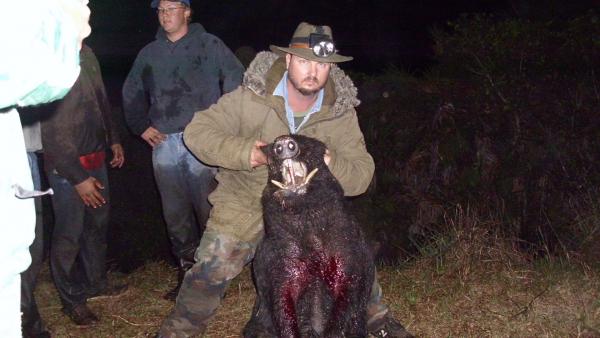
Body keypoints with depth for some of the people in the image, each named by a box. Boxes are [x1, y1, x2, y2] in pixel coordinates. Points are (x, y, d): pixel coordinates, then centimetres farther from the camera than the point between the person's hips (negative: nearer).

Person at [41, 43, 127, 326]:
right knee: (69, 234, 6)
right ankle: (72, 299, 23)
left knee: (98, 224, 19)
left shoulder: (85, 52, 0)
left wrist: (113, 140, 19)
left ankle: (95, 283, 38)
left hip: (96, 159, 7)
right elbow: (50, 132, -19)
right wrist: (77, 177, -17)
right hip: (66, 167, -7)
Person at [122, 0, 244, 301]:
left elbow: (236, 82, -4)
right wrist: (141, 126, 16)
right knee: (174, 213, 9)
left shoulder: (210, 45, 1)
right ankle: (185, 269, 20)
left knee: (207, 208, -2)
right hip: (164, 142, 4)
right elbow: (131, 93, 26)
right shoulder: (150, 53, 14)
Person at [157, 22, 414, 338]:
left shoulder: (341, 112, -14)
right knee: (212, 270, -8)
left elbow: (361, 175, -14)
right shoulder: (250, 98, -23)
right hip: (245, 202, -2)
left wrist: (333, 165, -37)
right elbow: (196, 131, -18)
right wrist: (242, 151, -35)